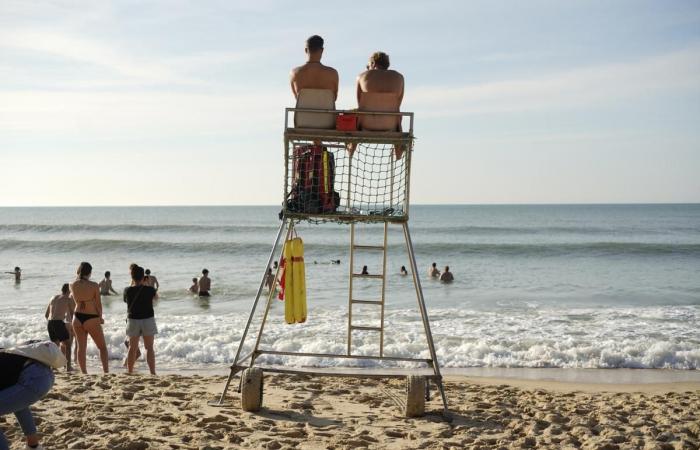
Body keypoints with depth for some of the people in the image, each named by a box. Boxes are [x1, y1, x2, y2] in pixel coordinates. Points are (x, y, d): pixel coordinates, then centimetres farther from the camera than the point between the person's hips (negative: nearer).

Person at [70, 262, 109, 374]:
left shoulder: (73, 285, -1)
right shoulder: (94, 285, -12)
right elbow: (98, 304, -6)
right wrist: (100, 317, 10)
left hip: (77, 317, 4)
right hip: (91, 318, -4)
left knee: (81, 347, 11)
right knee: (102, 347, 8)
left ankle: (84, 372, 10)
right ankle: (106, 372, 2)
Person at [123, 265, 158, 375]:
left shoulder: (128, 291, -7)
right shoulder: (149, 290, -10)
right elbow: (155, 296, 12)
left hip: (133, 320, 2)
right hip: (148, 320, -2)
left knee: (132, 348, 12)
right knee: (149, 348, 3)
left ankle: (130, 372, 16)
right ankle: (152, 372, -1)